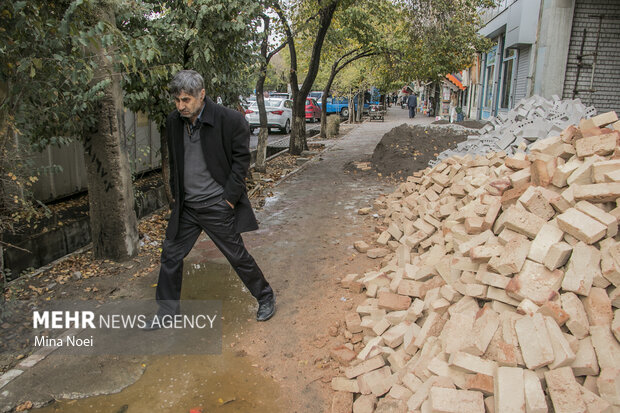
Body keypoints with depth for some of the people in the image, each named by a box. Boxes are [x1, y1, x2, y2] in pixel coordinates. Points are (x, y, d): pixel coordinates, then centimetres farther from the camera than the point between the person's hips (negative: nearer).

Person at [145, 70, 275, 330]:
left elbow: (241, 160, -11)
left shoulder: (230, 120, -16)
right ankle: (168, 309, 33)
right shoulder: (173, 122, 2)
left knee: (237, 256, 5)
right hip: (186, 207, 6)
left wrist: (229, 198, -14)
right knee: (171, 255, 12)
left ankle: (265, 297, 29)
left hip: (218, 206, -5)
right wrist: (176, 195, 11)